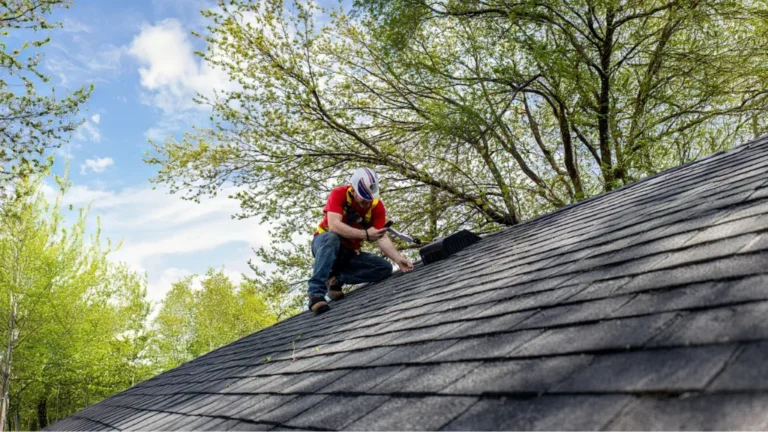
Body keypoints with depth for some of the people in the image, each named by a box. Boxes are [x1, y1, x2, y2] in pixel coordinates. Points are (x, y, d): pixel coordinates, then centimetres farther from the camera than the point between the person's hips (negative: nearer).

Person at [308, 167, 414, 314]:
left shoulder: (377, 206, -10)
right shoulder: (339, 194, -20)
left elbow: (382, 238, -15)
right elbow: (334, 225, -33)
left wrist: (398, 259, -31)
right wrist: (365, 234, -41)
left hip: (350, 253, 4)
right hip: (325, 242, -4)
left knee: (385, 268, -15)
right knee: (332, 238, -39)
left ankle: (337, 278, -16)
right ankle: (316, 293, -41)